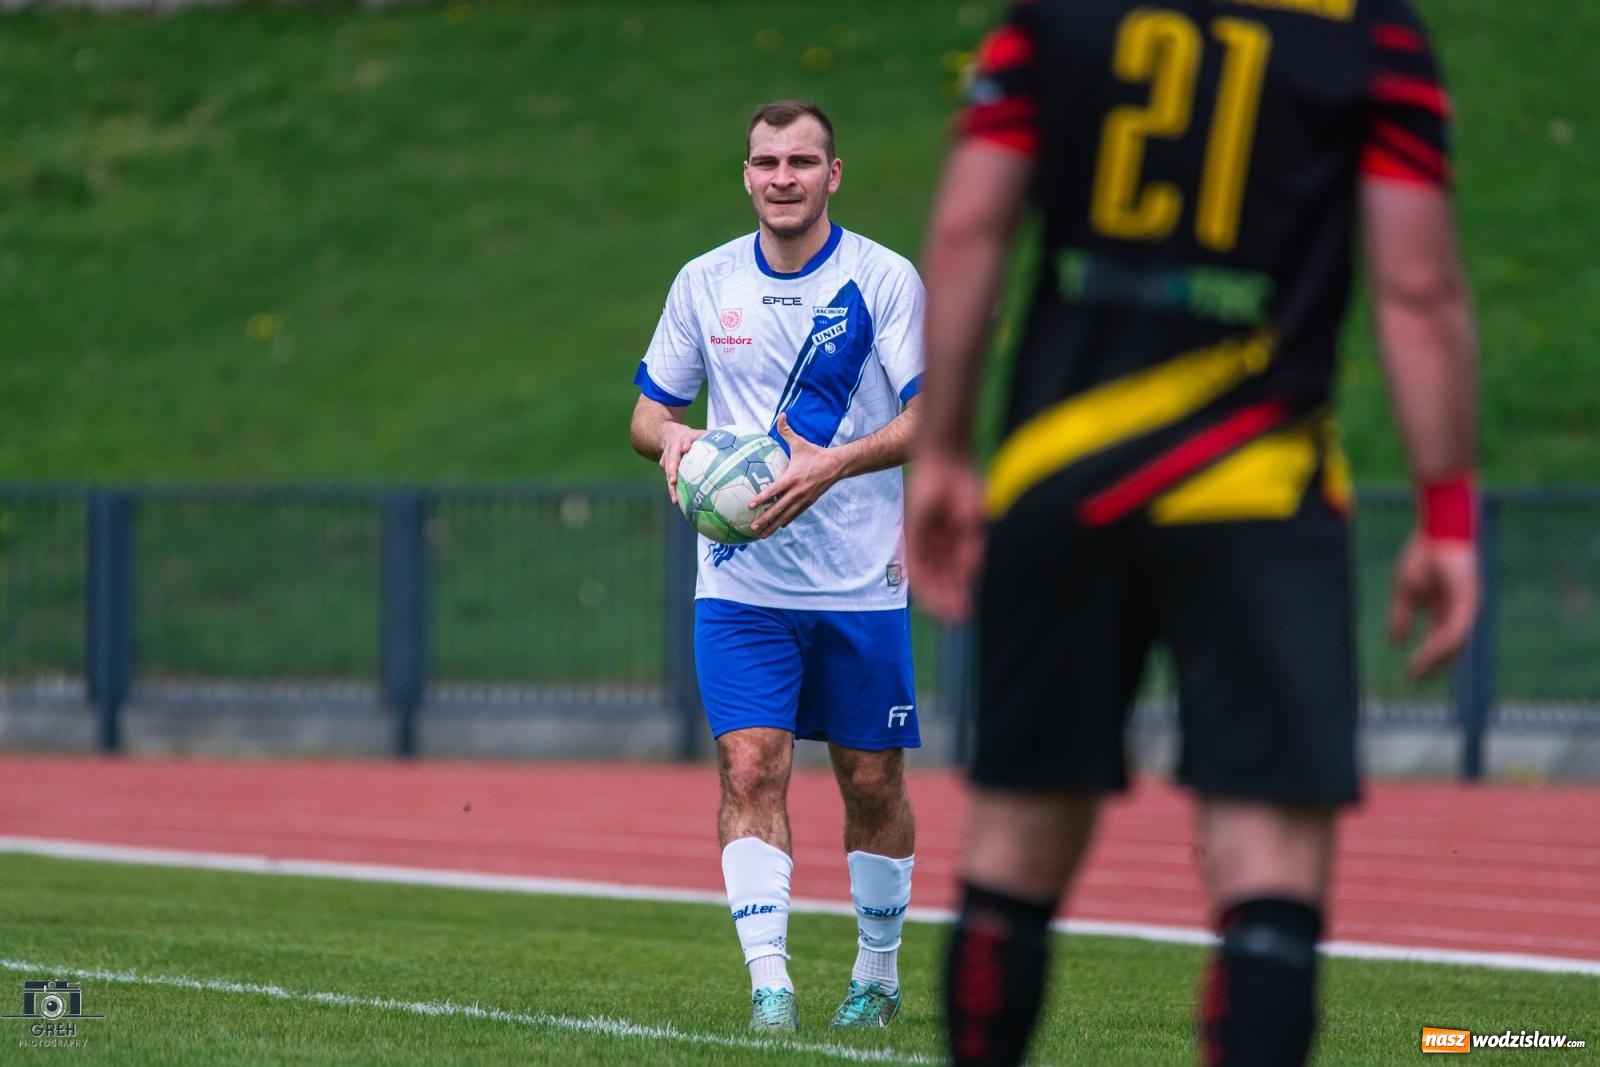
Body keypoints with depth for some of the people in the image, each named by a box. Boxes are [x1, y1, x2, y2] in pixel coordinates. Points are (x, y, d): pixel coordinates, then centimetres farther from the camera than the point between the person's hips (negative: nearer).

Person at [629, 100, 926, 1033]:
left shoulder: (886, 279, -4)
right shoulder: (704, 282, 5)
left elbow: (929, 415, -10)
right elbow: (651, 407, 13)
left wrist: (834, 465, -26)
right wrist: (669, 438, -12)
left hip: (861, 581, -1)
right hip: (741, 581, 1)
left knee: (873, 780, 6)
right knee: (751, 767, -12)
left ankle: (878, 974, 24)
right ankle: (770, 980, -16)